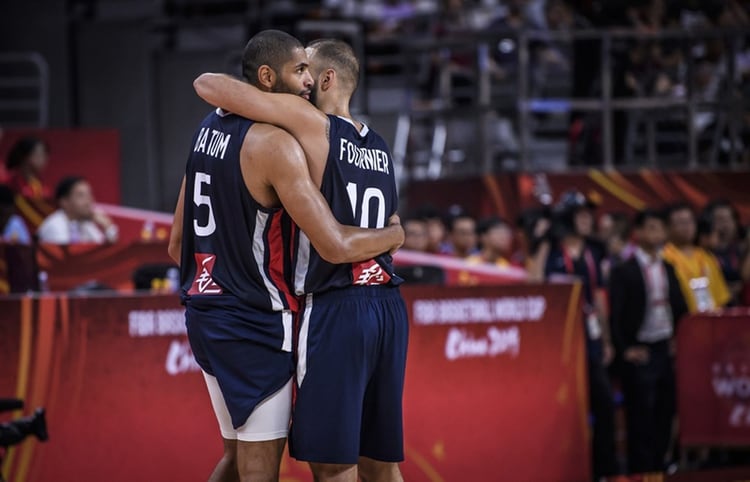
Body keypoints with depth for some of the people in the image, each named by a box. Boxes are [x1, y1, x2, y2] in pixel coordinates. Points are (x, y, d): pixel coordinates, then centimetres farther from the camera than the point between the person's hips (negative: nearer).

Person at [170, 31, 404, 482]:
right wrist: (394, 234, -3)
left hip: (205, 310, 9)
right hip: (253, 323, -9)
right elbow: (335, 247, -21)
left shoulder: (209, 128, 10)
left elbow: (178, 244, 17)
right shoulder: (276, 142, -18)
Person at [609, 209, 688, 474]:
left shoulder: (668, 269, 12)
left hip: (667, 349, 6)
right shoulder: (624, 271, -7)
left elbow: (680, 307, 16)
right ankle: (641, 469, 1)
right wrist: (625, 349, -11)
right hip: (640, 351, -6)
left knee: (665, 411, 7)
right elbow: (616, 315, -9)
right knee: (641, 416, -4)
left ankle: (659, 466, 15)